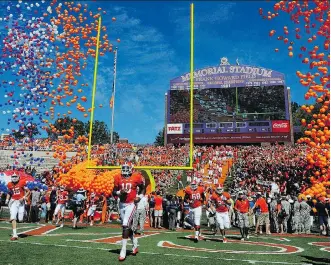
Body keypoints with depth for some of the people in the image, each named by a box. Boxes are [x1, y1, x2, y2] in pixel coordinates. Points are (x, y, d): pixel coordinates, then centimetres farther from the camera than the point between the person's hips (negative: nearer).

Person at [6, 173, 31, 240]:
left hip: (20, 202, -2)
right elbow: (9, 193, 20)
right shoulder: (10, 185, 3)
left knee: (20, 219, -3)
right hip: (13, 202, 2)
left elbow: (28, 191, -1)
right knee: (13, 218, -10)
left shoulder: (22, 183, -8)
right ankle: (15, 235, -6)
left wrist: (23, 198, -14)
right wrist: (7, 199, 5)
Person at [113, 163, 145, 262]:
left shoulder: (136, 177, -6)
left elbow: (143, 188, 9)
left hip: (131, 204, -4)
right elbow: (114, 192, 6)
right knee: (128, 226, 15)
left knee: (125, 225, -13)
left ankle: (123, 250, -4)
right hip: (122, 204, 4)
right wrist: (120, 192, -14)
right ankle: (135, 244, 36)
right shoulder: (118, 178, 1)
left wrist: (139, 197, -6)